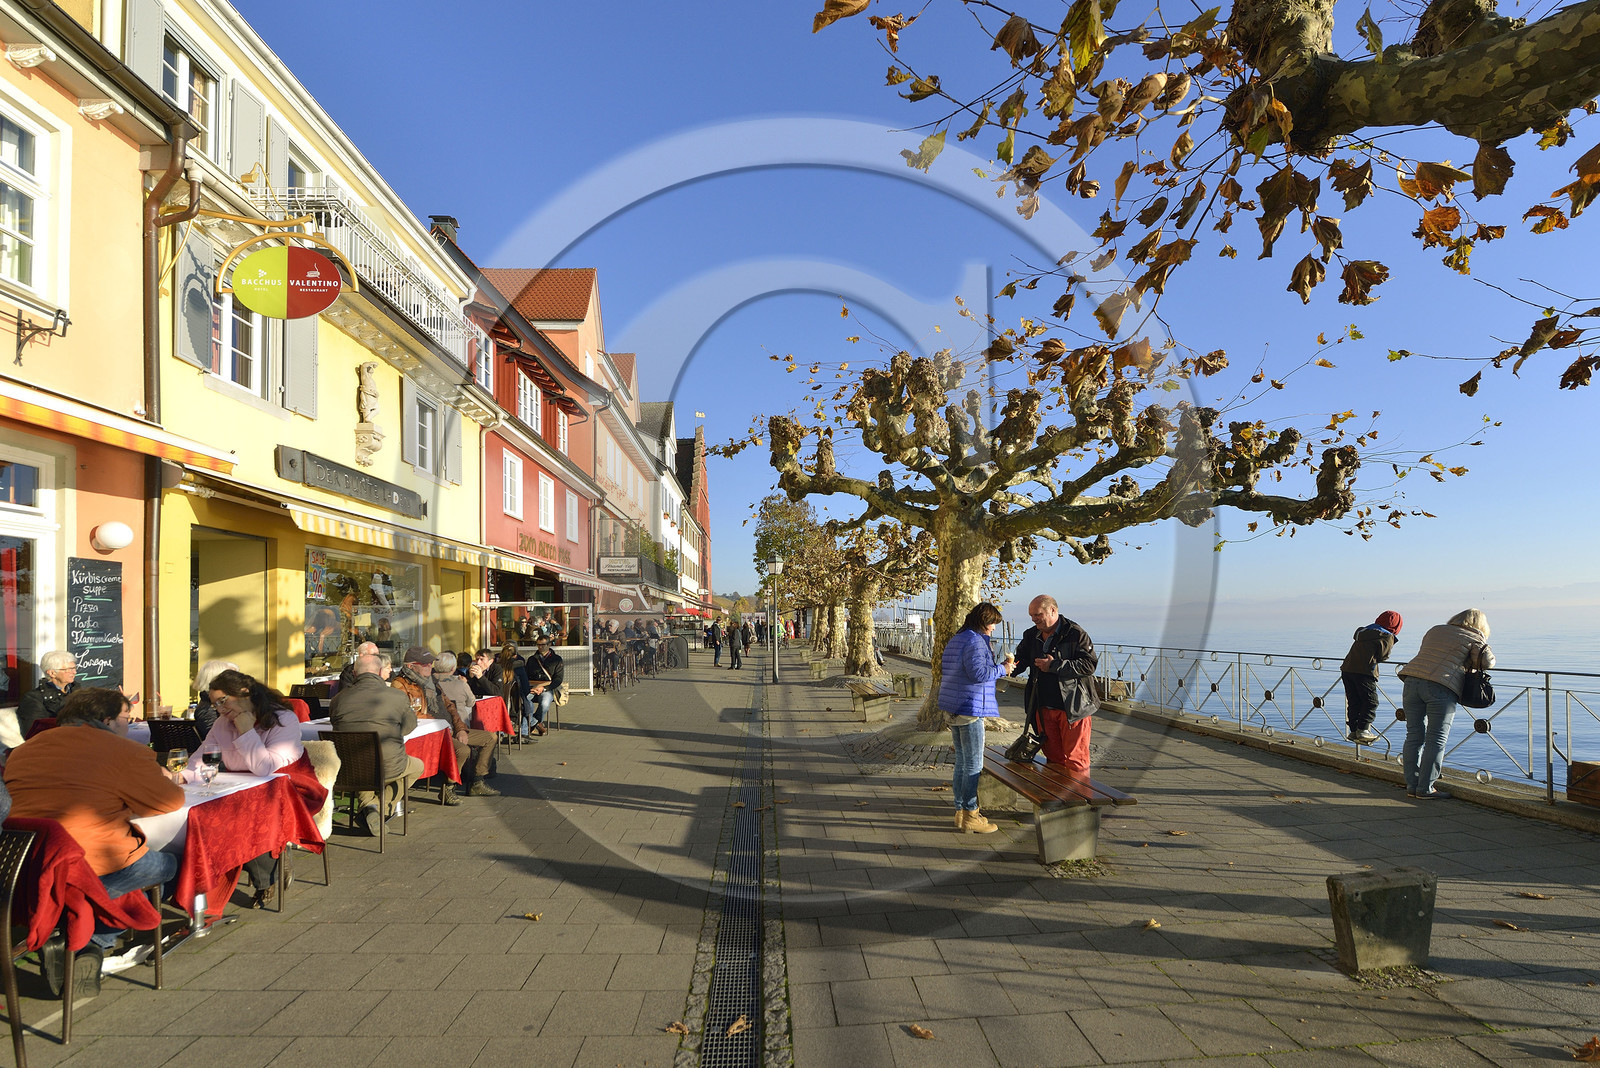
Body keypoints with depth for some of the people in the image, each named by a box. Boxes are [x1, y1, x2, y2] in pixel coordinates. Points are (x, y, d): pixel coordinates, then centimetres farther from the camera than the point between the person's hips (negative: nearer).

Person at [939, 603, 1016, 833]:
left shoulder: (955, 640, 16)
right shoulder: (974, 641, -15)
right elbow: (978, 672, -23)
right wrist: (1002, 669, -9)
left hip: (953, 709, 10)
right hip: (970, 710, -10)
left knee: (962, 762, 15)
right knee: (973, 765, -2)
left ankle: (961, 811, 21)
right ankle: (970, 816, 4)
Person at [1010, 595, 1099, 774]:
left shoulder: (1076, 634, -8)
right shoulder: (1031, 636, 9)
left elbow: (1089, 664, -15)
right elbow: (1021, 659, 17)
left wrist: (1054, 666, -19)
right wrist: (1011, 668, -7)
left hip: (1072, 708, -5)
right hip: (1044, 709, 5)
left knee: (1075, 759, 0)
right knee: (1053, 757, 14)